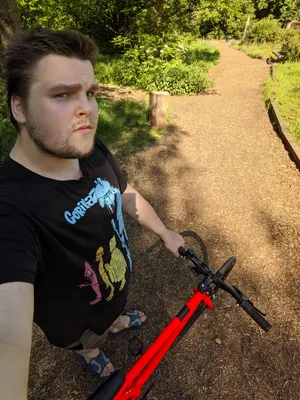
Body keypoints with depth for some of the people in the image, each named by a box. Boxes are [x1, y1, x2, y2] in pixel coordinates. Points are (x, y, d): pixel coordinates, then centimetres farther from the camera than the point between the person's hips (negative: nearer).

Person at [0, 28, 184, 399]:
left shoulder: (93, 150, -19)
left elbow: (126, 196, -3)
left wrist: (164, 232, 7)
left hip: (116, 284, 5)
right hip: (78, 325, -4)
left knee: (115, 310, 39)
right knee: (88, 343, 32)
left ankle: (115, 322, 75)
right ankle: (89, 352, 69)